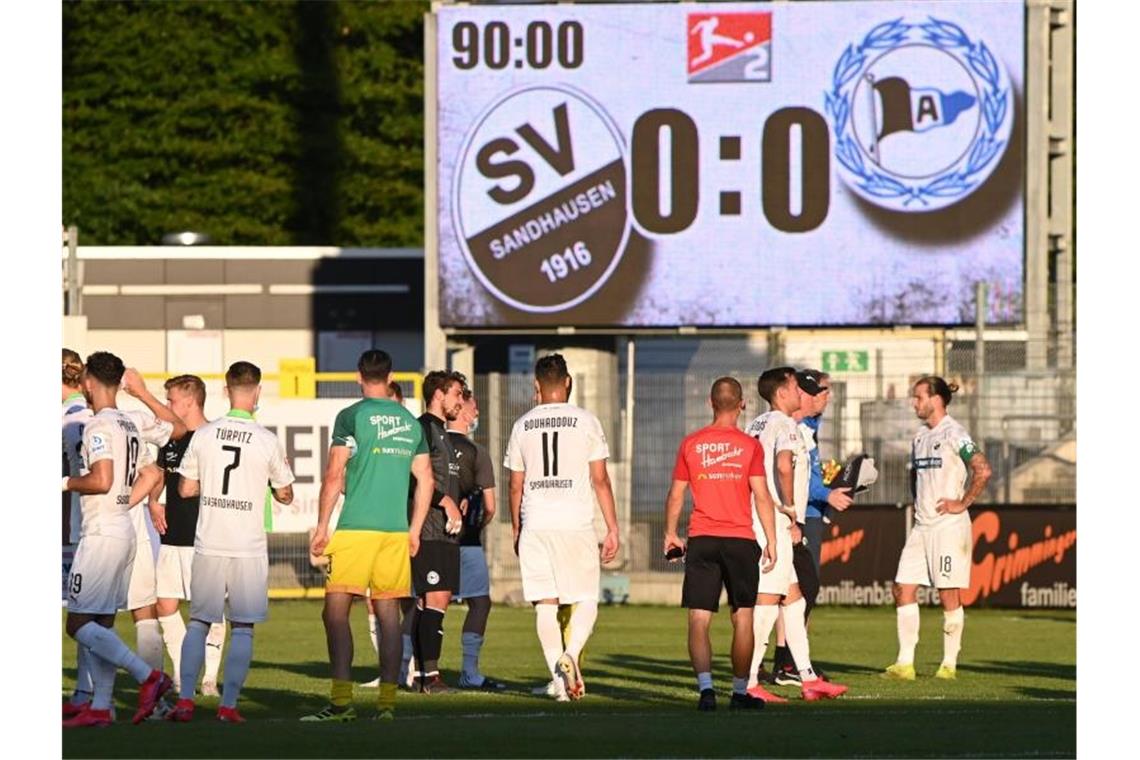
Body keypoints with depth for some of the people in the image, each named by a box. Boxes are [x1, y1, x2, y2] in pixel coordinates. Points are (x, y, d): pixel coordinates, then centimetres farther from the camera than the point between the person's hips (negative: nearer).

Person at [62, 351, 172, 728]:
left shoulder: (98, 426, -13)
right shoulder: (129, 427, 14)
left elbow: (101, 480, -23)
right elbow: (151, 475, 22)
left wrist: (66, 482, -7)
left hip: (101, 534, -9)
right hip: (124, 532, 9)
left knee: (79, 623, -9)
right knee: (101, 623, 11)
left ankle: (148, 675, -17)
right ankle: (100, 707, 9)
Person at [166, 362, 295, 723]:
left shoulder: (203, 435, -1)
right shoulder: (267, 441, -6)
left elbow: (185, 489, 5)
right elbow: (285, 495, 5)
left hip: (208, 544, 2)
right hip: (249, 548, -2)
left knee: (199, 621, 11)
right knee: (242, 628, 4)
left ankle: (185, 700, 5)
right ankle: (229, 705, -1)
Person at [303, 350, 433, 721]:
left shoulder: (351, 417, -4)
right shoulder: (411, 422, 11)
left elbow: (334, 476, -8)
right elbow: (425, 480, 13)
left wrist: (322, 527, -2)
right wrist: (414, 531, 21)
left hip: (356, 527, -5)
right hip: (396, 530, 5)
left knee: (336, 610, -4)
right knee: (388, 613, 9)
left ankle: (342, 700, -13)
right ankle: (387, 701, 7)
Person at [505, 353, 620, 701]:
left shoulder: (522, 426, 7)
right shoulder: (585, 421, 0)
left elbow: (516, 486, 11)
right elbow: (600, 480, -1)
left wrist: (516, 532, 22)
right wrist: (613, 530, 3)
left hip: (535, 526, 2)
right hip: (576, 525, -2)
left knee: (546, 605, 4)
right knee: (586, 600, 7)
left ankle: (561, 684, -1)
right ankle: (571, 654, -20)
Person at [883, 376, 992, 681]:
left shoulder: (953, 434, -10)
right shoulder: (921, 436, 15)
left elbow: (983, 470, -19)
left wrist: (962, 503, -14)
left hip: (949, 526, -8)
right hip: (922, 526, 8)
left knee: (949, 595, -2)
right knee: (903, 589, 0)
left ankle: (949, 664, 5)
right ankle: (905, 663, 1)